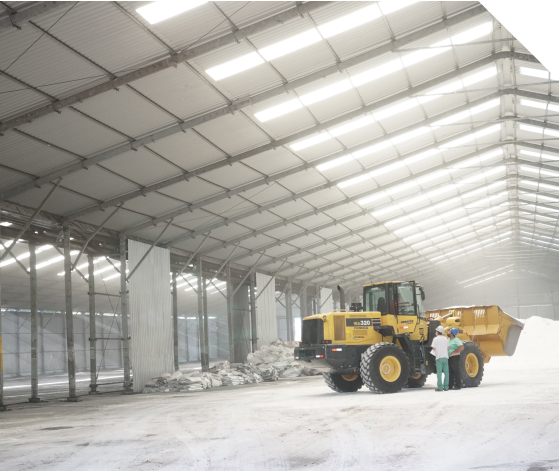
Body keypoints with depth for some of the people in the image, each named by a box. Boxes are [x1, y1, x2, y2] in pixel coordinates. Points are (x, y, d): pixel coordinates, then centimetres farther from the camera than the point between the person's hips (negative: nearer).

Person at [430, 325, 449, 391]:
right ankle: (446, 386, 6)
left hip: (439, 357, -4)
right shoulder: (446, 339, 9)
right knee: (446, 372, 6)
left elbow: (434, 348, -8)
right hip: (445, 357, 4)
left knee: (439, 372, -3)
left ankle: (440, 387, -6)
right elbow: (447, 348, 10)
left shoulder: (436, 339, -5)